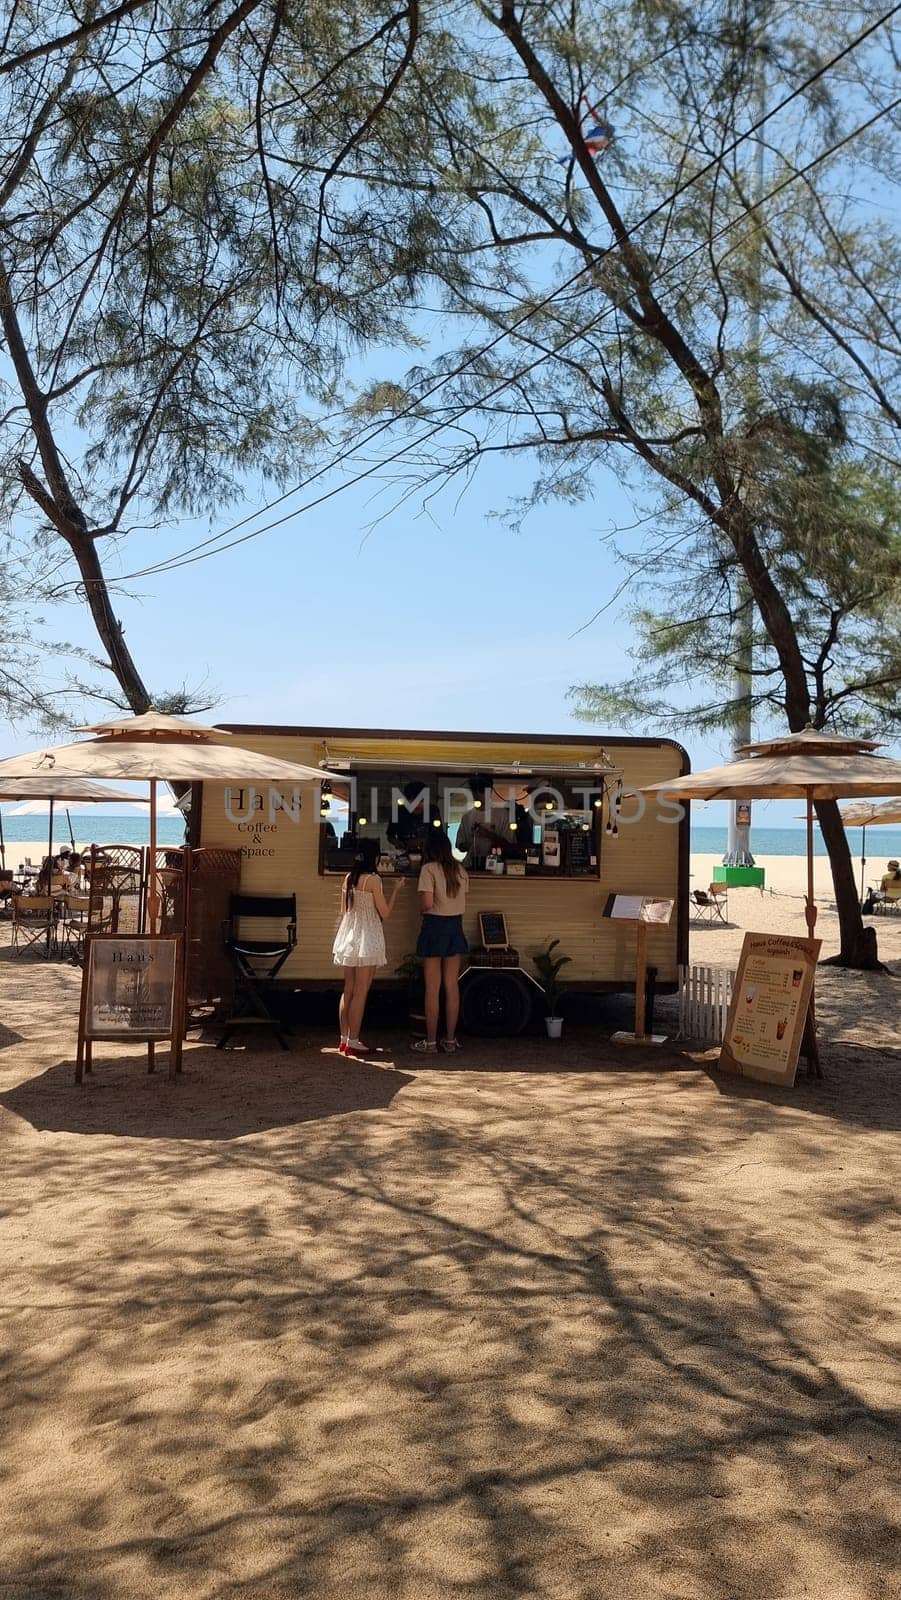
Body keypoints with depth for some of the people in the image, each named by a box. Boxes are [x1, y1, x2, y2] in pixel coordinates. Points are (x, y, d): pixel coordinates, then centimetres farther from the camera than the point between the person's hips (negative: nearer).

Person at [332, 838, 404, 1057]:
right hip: (367, 940, -7)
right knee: (360, 992, -2)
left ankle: (344, 1038, 17)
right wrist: (396, 890, -1)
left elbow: (344, 912, 12)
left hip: (348, 938, 7)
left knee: (348, 990, 12)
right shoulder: (373, 879, -14)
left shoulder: (348, 878, 6)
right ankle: (353, 1042, 1)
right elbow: (385, 914, -11)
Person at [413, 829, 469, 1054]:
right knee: (452, 986, 10)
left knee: (432, 988, 1)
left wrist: (422, 907, 2)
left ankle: (430, 1042, 5)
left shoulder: (429, 869, -11)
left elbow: (427, 904, -18)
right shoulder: (461, 870, 7)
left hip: (435, 926, -5)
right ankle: (450, 1040, 15)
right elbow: (462, 903, 9)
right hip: (456, 926, 5)